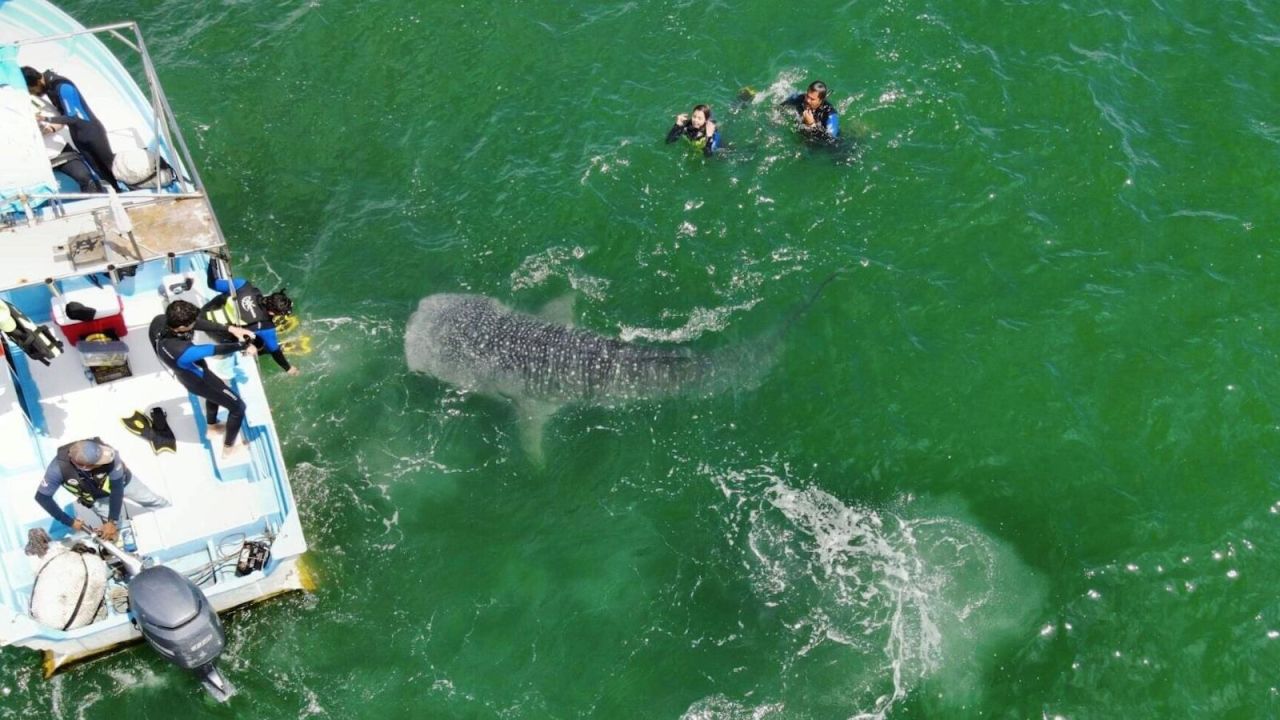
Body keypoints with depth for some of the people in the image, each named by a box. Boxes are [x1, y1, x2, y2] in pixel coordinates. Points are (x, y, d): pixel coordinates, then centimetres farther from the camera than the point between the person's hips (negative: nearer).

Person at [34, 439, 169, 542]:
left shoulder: (106, 453, -45)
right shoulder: (59, 468, -42)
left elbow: (117, 488, -34)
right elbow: (42, 497, -28)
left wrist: (112, 521, -32)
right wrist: (69, 522, -25)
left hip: (122, 481, 0)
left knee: (153, 501, 19)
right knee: (113, 531, -1)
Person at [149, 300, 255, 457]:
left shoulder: (160, 320, -27)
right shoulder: (181, 351, -48)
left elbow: (201, 324, -21)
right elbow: (215, 350, -33)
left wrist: (229, 328, -30)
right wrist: (243, 346, -18)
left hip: (188, 373, 8)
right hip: (198, 380, -8)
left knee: (215, 391, 37)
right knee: (238, 407, 14)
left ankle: (212, 425, 64)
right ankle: (228, 447, 36)